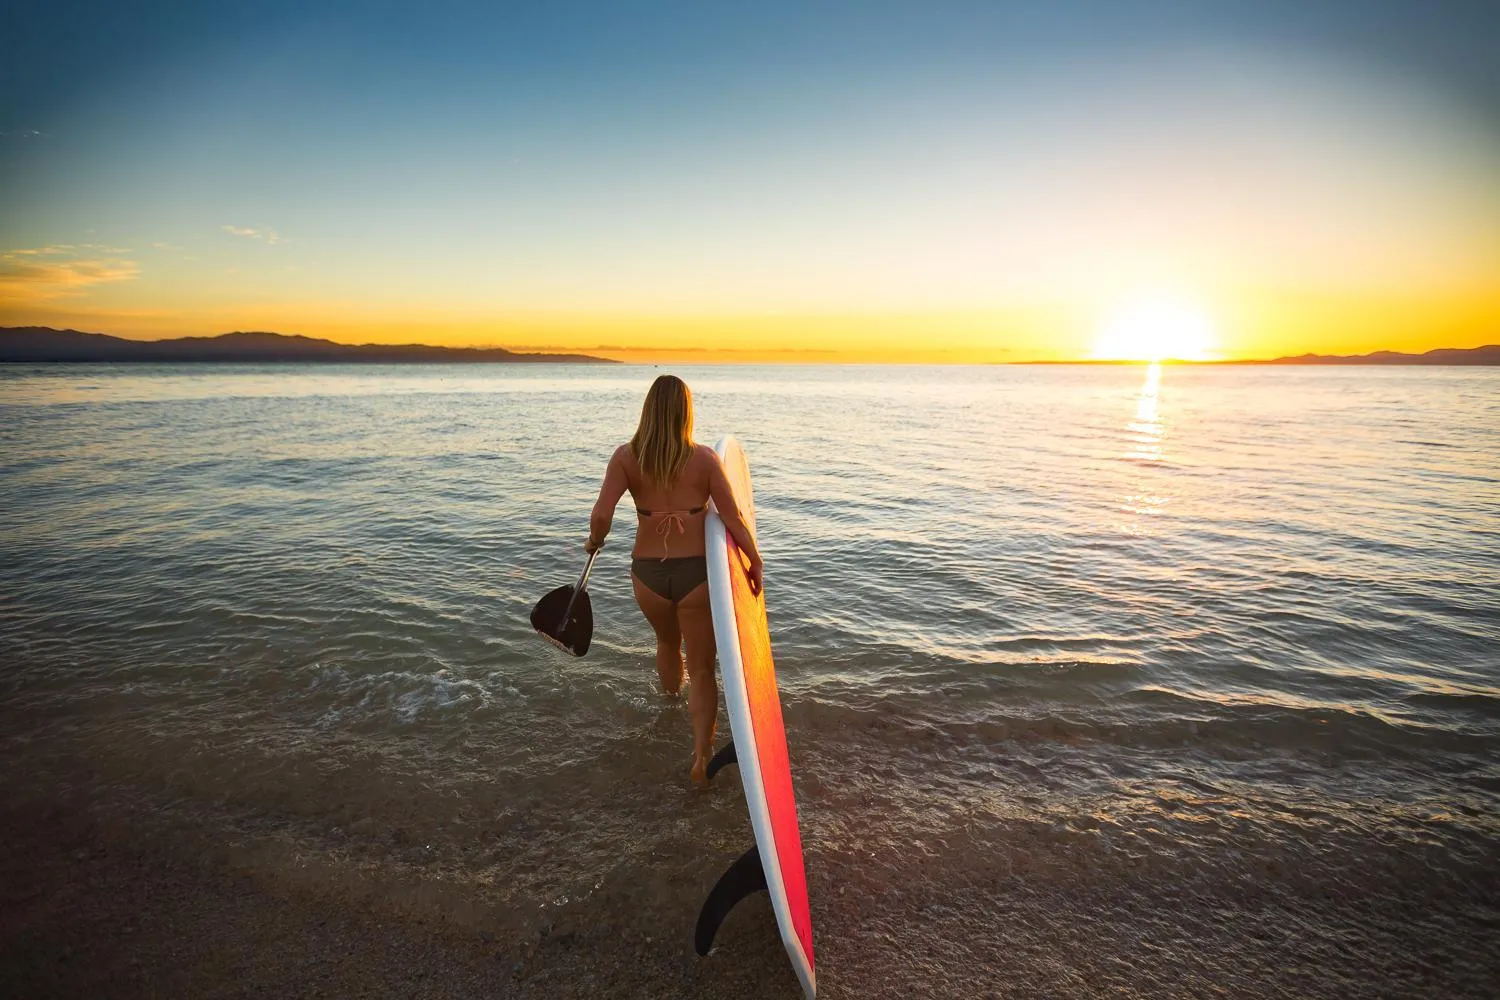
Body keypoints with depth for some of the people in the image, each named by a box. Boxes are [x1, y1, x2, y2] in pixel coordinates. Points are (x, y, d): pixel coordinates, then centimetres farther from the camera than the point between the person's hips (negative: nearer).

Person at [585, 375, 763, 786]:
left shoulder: (626, 457, -8)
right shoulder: (704, 458, -10)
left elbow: (601, 514, -18)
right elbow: (733, 521, -9)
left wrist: (594, 541, 4)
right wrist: (756, 562, 5)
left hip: (648, 573, 3)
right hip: (695, 571, -2)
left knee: (668, 643, 32)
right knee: (702, 668, 12)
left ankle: (672, 703, 60)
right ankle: (701, 754, 2)